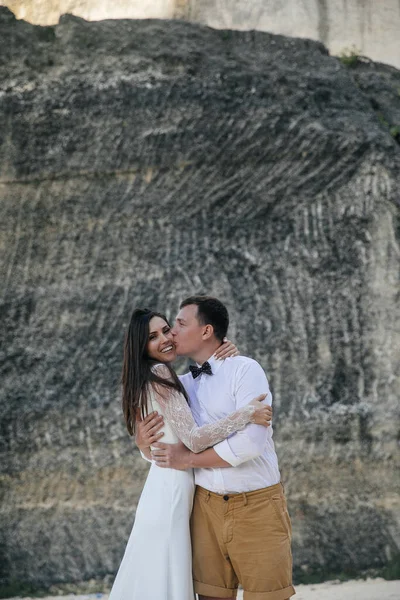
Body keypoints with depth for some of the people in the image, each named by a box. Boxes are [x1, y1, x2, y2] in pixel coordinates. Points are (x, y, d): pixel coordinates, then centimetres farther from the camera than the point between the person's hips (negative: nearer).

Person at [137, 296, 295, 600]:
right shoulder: (181, 384, 10)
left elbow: (250, 442, -20)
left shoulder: (245, 370, -8)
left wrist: (188, 459, -12)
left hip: (257, 506, -5)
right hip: (208, 506, 5)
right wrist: (142, 440, -4)